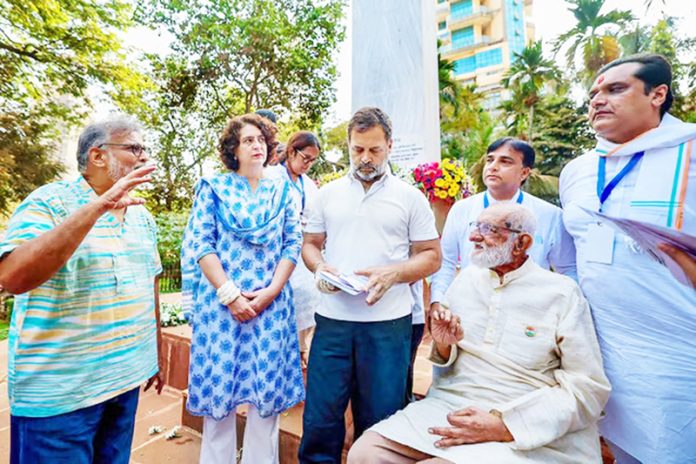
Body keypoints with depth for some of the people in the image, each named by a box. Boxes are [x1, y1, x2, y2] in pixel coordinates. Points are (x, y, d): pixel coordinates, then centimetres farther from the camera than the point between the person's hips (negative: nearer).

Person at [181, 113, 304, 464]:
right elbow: (200, 243, -3)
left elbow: (293, 244, 4)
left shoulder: (282, 191, 10)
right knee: (219, 390, 8)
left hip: (271, 304, 2)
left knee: (267, 391, 8)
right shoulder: (212, 187, 5)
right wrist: (229, 294, -12)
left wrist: (270, 292, -8)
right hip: (220, 302, -1)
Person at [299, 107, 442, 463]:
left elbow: (431, 256, 2)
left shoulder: (410, 197, 2)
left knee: (379, 422, 13)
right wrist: (320, 267, -7)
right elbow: (310, 244, 14)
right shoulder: (328, 194, 9)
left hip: (388, 322, -1)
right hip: (332, 318, 2)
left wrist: (392, 273, -15)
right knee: (319, 417, 12)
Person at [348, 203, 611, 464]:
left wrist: (505, 426, -17)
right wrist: (444, 346, -8)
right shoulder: (466, 278, 7)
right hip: (448, 404, 4)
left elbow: (589, 388, -8)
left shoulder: (562, 293, -5)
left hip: (524, 431, -3)